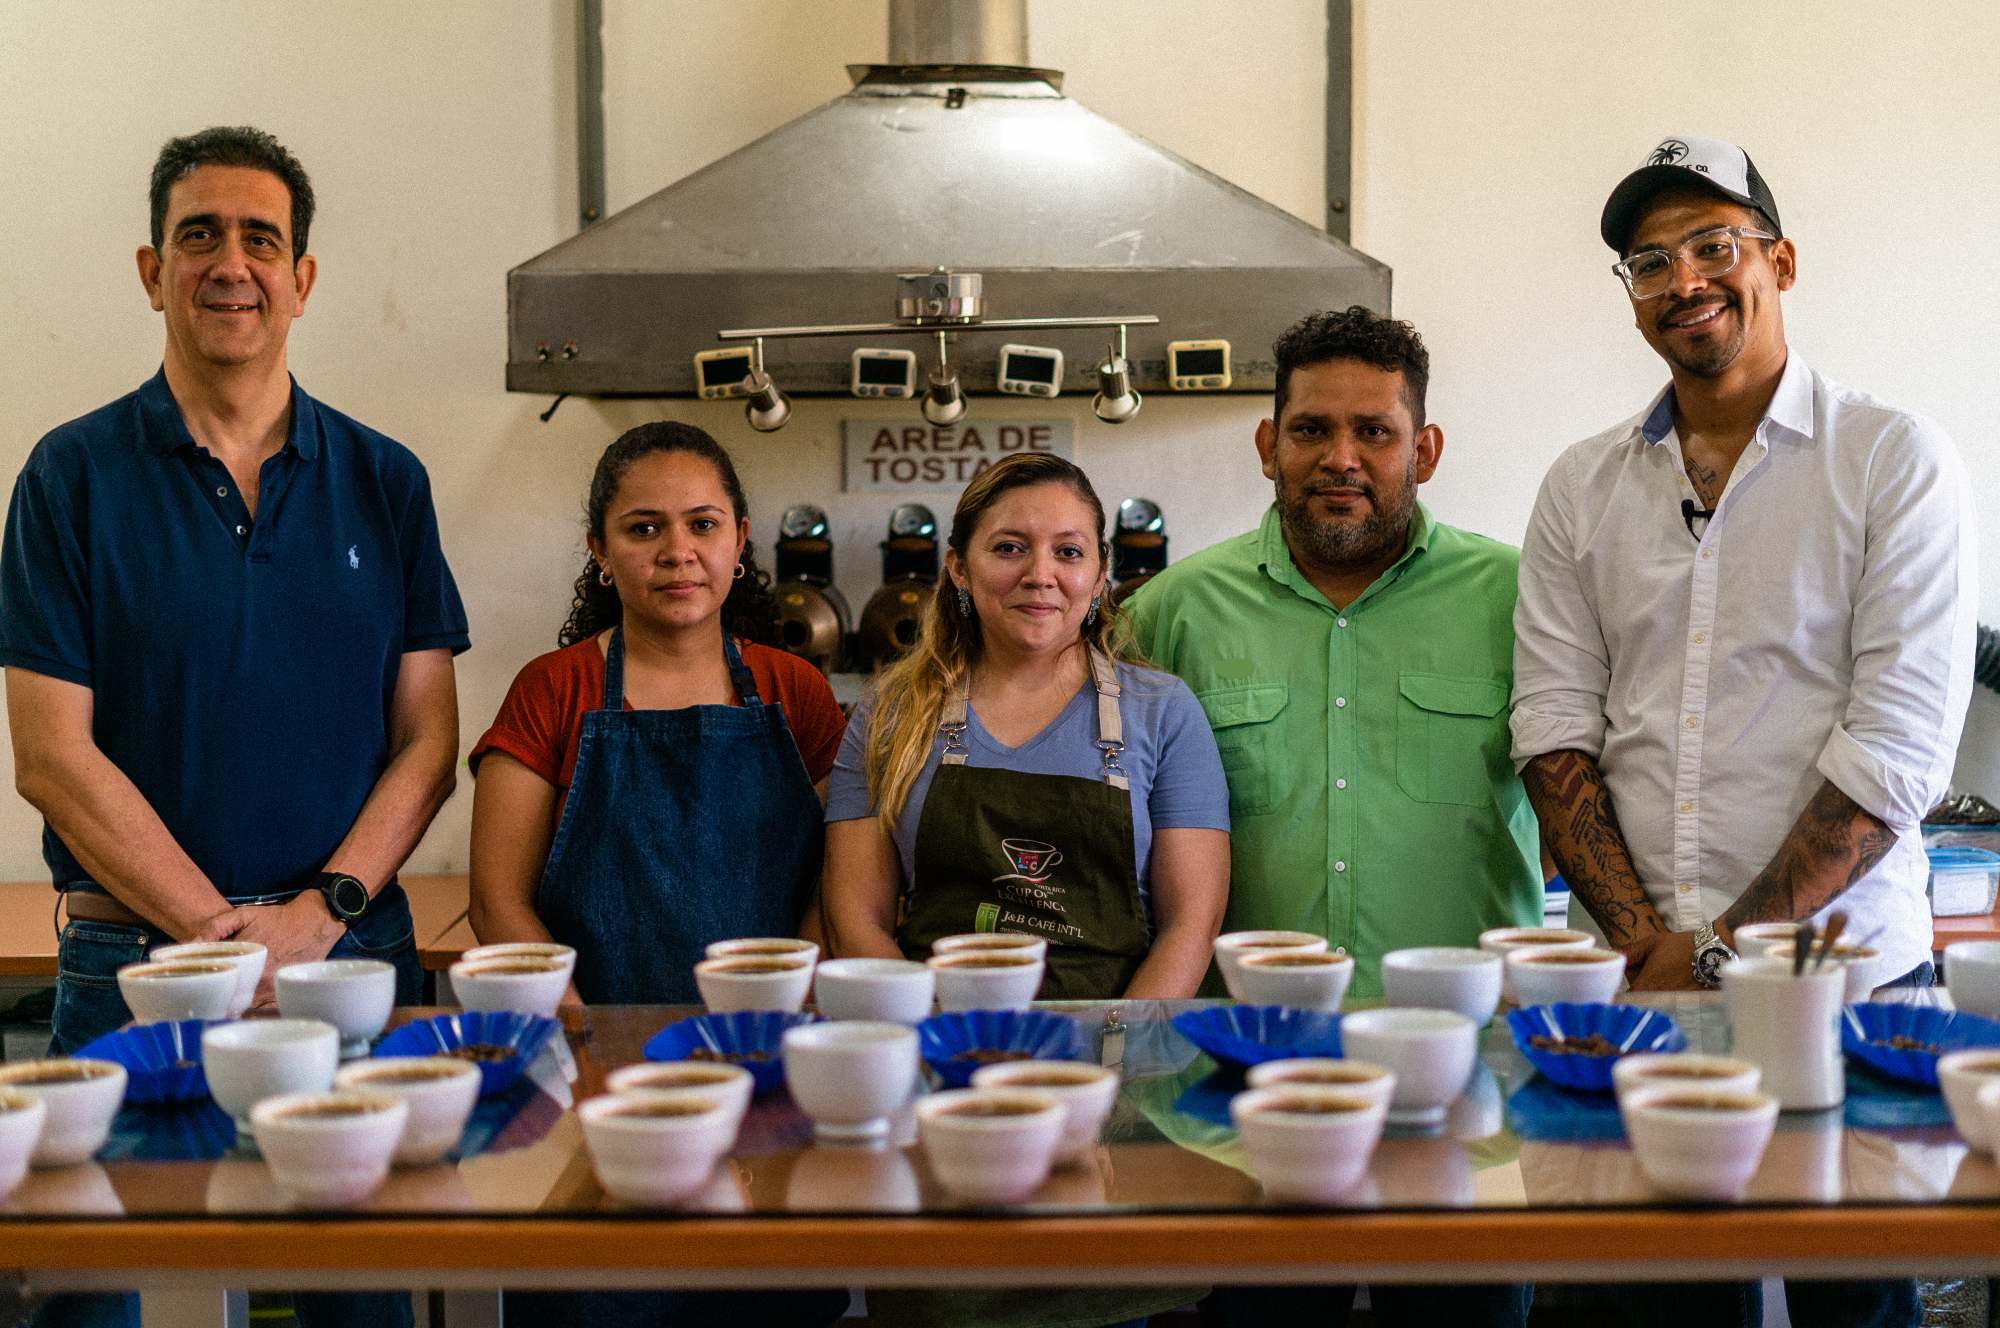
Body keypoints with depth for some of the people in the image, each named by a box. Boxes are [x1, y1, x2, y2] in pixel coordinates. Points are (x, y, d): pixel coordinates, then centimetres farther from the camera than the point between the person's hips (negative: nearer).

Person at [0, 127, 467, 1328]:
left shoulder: (384, 482, 8)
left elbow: (428, 740, 5)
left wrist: (318, 912, -10)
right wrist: (223, 933, -12)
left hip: (359, 951, 2)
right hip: (135, 958, -2)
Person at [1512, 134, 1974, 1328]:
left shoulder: (1895, 459, -2)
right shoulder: (1582, 489, 10)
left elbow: (1896, 745, -9)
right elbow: (1556, 727, 4)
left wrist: (1723, 950, -13)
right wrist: (1647, 942, -9)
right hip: (1635, 982, 3)